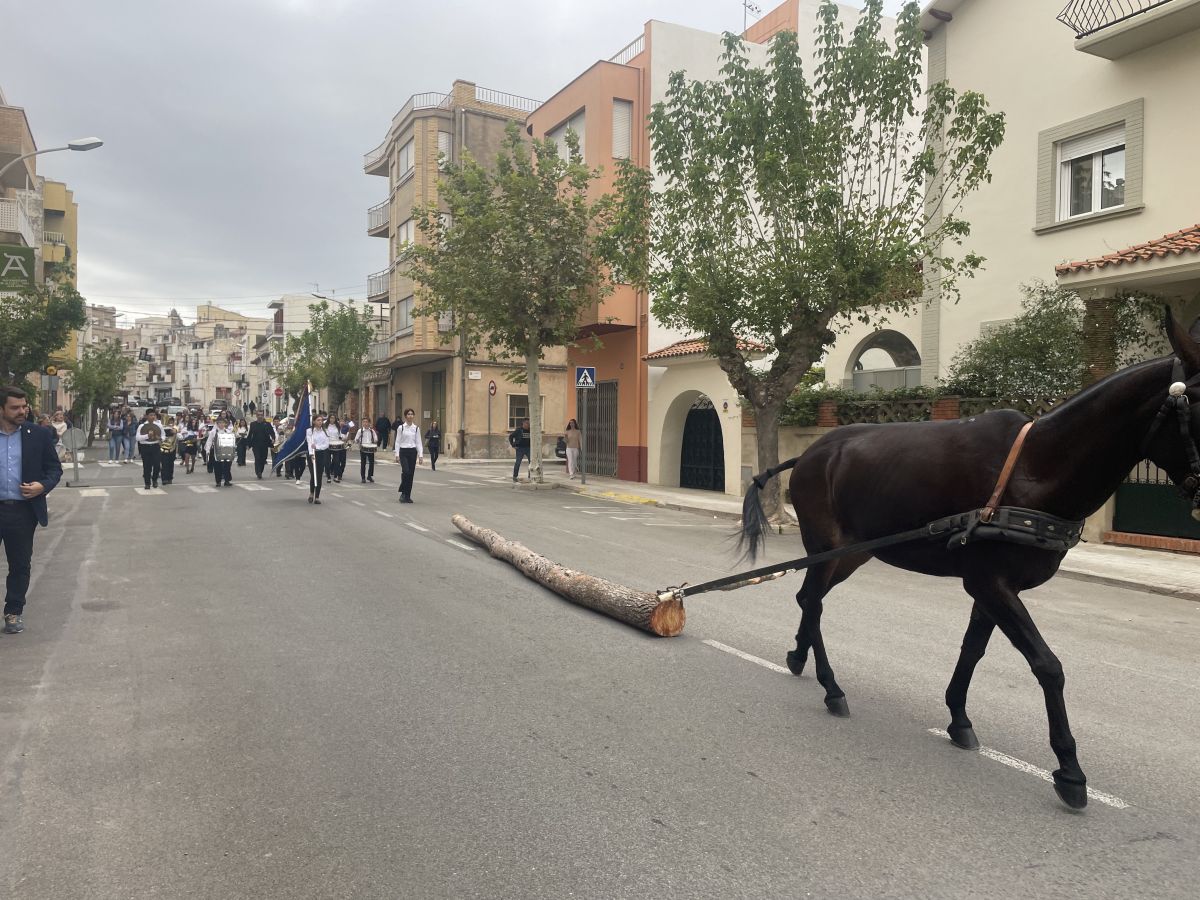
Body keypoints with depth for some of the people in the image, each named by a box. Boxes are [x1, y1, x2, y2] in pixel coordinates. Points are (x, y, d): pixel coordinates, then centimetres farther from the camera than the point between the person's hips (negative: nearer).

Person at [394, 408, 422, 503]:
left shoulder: (416, 428, 6)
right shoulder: (401, 427, 0)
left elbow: (418, 442, 6)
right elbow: (397, 442, 0)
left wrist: (420, 455, -2)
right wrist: (397, 454, -6)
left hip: (413, 452, 3)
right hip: (403, 452, -3)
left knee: (411, 474, 3)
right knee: (406, 471, -20)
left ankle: (408, 496, 12)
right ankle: (403, 493, -3)